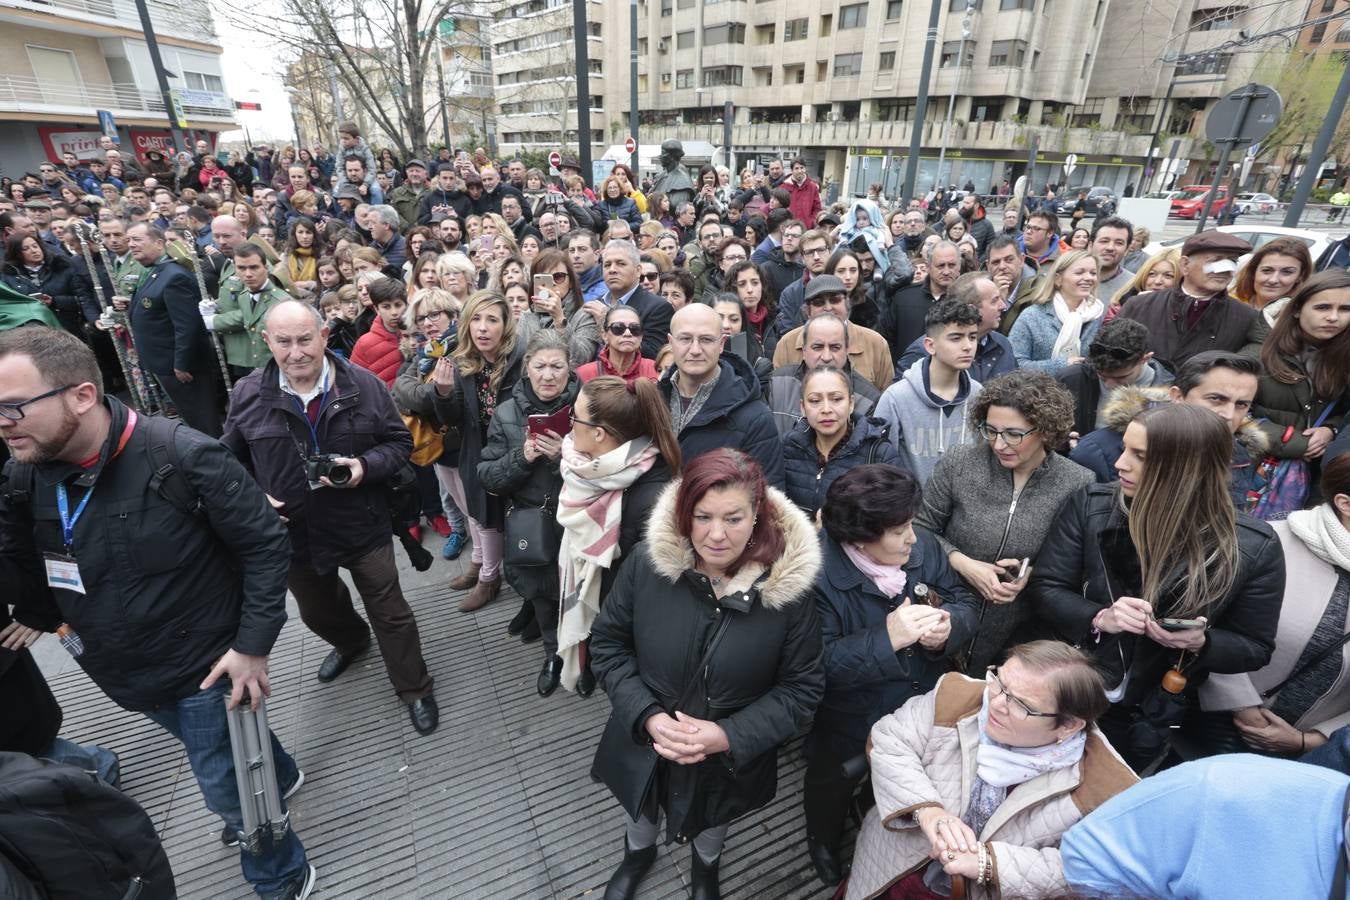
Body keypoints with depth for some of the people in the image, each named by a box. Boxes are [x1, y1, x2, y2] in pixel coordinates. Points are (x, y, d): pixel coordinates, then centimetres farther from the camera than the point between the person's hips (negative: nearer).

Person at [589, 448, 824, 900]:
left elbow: (802, 688, -15)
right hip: (646, 743, 1)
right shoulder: (648, 563, -24)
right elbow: (607, 642, -10)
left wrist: (730, 735, -26)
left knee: (713, 821, 32)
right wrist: (647, 716, -22)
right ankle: (639, 851, 69)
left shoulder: (789, 587, -26)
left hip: (733, 757, -1)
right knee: (642, 809, 33)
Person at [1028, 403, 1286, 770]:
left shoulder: (1254, 546, -14)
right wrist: (1100, 619, -28)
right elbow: (1044, 588, -10)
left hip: (1149, 721, 0)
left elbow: (1255, 648, -4)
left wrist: (1201, 643, -24)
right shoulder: (1091, 504, -14)